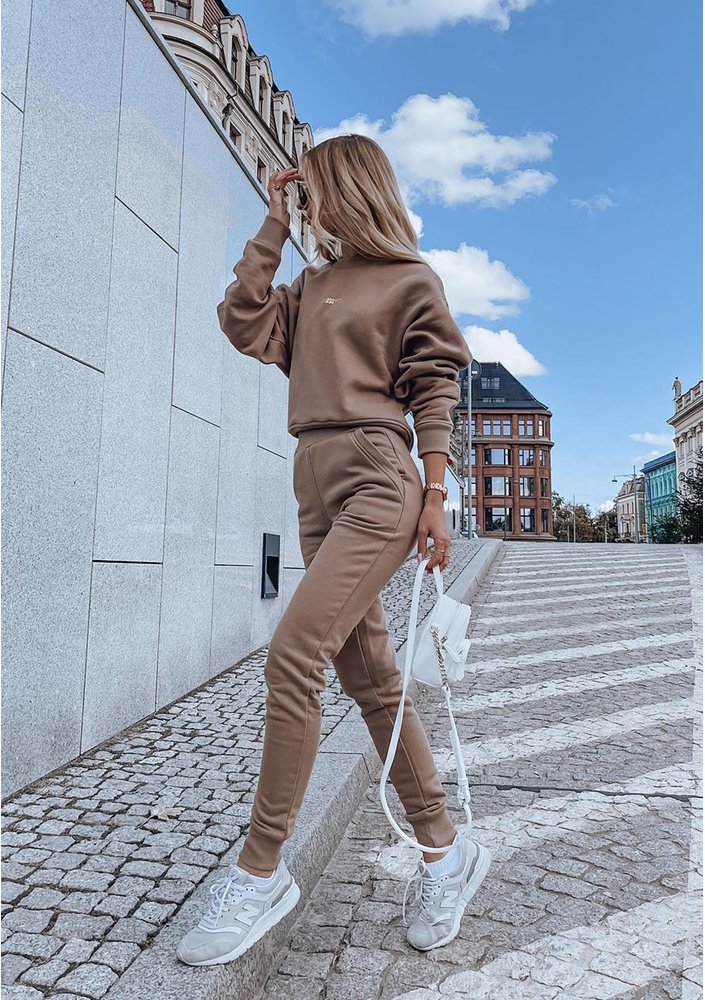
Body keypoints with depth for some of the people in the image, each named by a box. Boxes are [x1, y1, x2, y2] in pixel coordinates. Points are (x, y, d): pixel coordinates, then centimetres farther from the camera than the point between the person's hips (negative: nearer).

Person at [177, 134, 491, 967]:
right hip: (316, 488, 7)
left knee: (292, 655, -19)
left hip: (377, 483, -7)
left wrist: (434, 497, -9)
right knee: (369, 679, 6)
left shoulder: (410, 280, 6)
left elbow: (436, 392, 0)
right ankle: (445, 850, 19)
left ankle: (261, 869, -3)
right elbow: (242, 322, 10)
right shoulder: (310, 287, 24)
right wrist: (273, 224, 14)